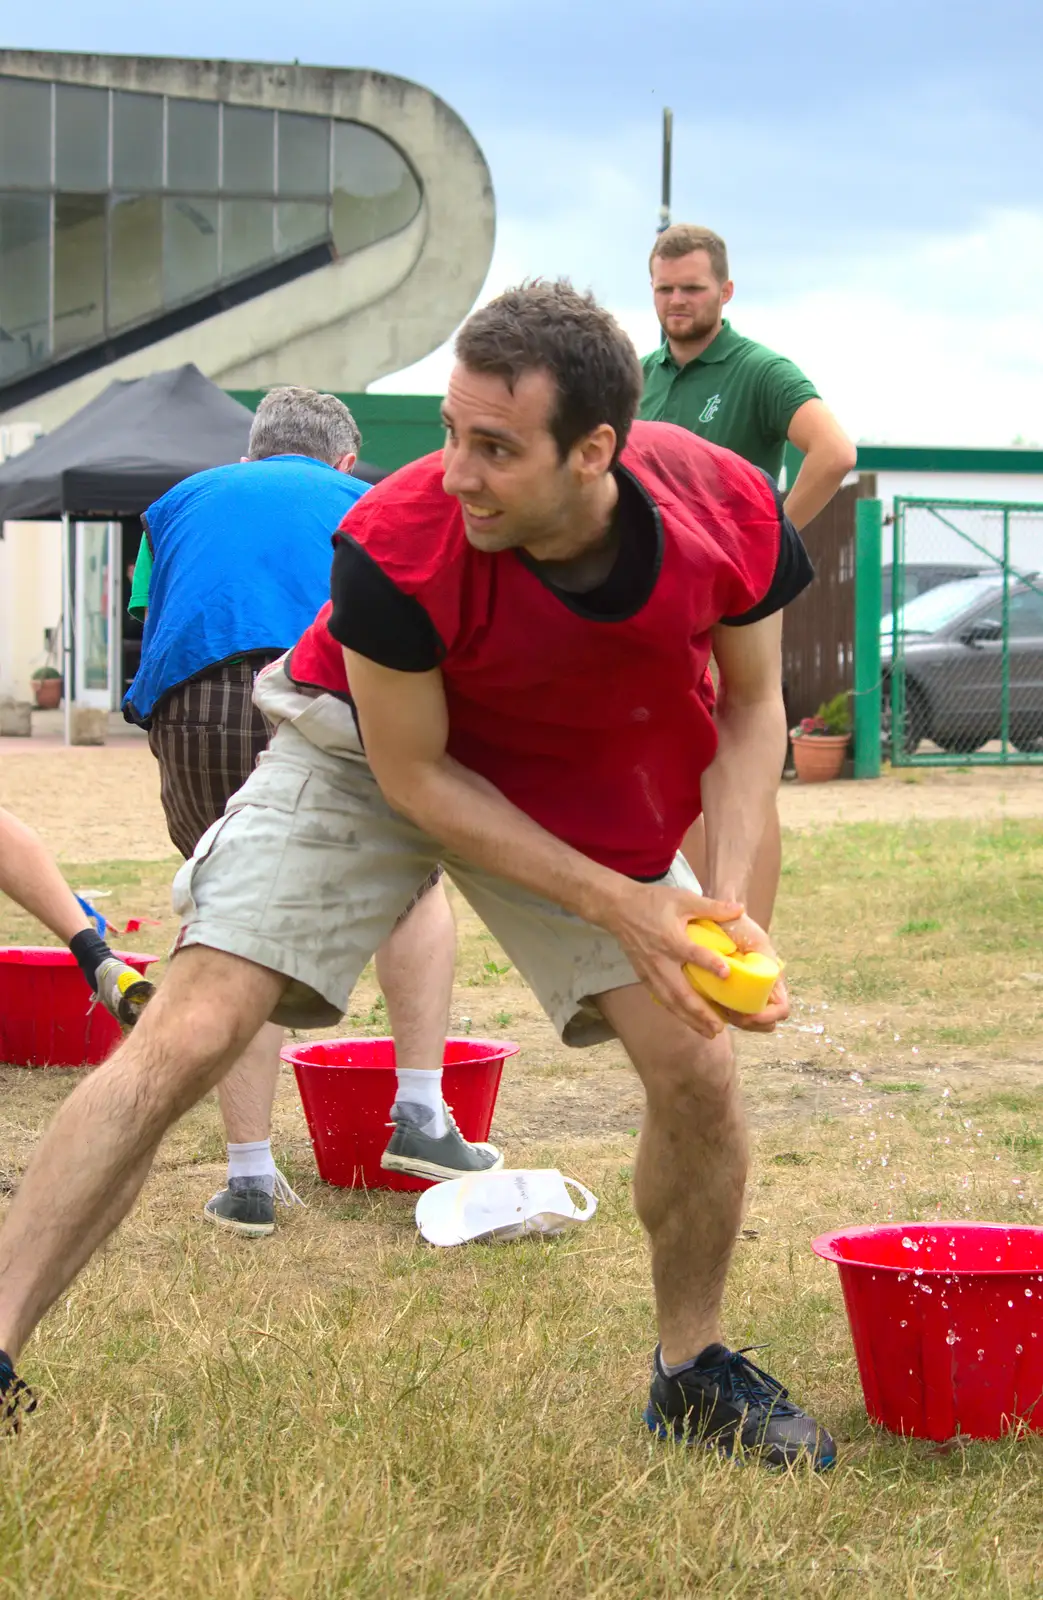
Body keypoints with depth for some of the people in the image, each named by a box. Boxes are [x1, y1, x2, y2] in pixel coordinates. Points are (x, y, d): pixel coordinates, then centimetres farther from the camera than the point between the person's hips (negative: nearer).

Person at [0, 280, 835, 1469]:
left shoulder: (731, 515, -28)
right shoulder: (394, 546, -36)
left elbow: (750, 705, -8)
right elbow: (416, 775, -22)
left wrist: (725, 898, -21)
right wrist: (618, 905, -26)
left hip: (588, 784, 3)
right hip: (373, 753, -3)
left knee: (696, 1067, -5)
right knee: (186, 1035, -16)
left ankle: (691, 1370, 20)